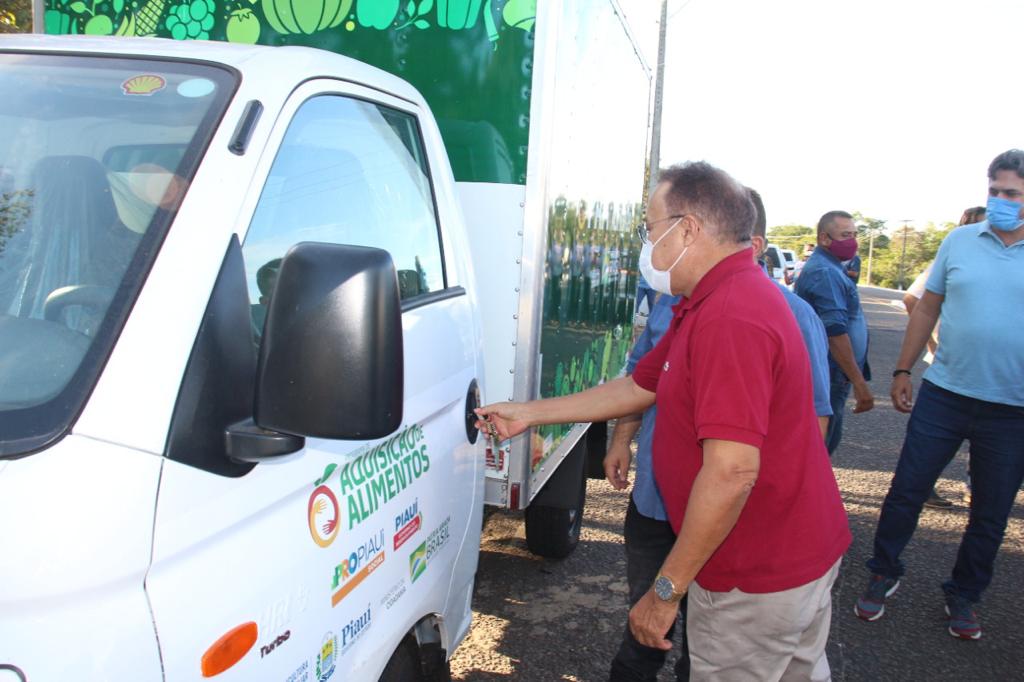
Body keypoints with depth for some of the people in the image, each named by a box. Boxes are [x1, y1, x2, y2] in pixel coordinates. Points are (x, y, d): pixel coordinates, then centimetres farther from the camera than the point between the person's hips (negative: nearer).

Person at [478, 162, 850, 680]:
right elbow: (638, 388, 13)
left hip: (758, 580, -10)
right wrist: (527, 414, 15)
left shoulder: (728, 317, -28)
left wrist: (666, 589, -24)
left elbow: (732, 471, -33)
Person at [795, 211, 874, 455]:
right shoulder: (826, 272, -18)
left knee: (829, 438, 19)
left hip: (823, 375, 11)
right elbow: (836, 333, -25)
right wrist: (859, 382, -24)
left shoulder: (824, 267, 17)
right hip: (829, 378, -11)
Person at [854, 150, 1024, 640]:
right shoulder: (960, 241, 1)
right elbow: (927, 309, 7)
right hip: (943, 394, 1)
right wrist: (902, 370, 5)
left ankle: (963, 596, 33)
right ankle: (883, 574, 27)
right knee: (905, 491, 7)